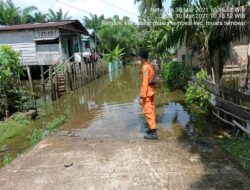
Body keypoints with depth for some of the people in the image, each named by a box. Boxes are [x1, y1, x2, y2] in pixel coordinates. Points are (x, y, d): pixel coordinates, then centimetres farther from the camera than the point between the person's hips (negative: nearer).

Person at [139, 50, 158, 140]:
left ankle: (153, 133, -2)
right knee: (151, 109, 17)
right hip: (151, 90, 10)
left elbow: (145, 83, -24)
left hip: (147, 92, -9)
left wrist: (142, 96, -24)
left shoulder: (145, 67, -19)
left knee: (148, 111, -5)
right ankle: (152, 128, 29)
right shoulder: (151, 66, 9)